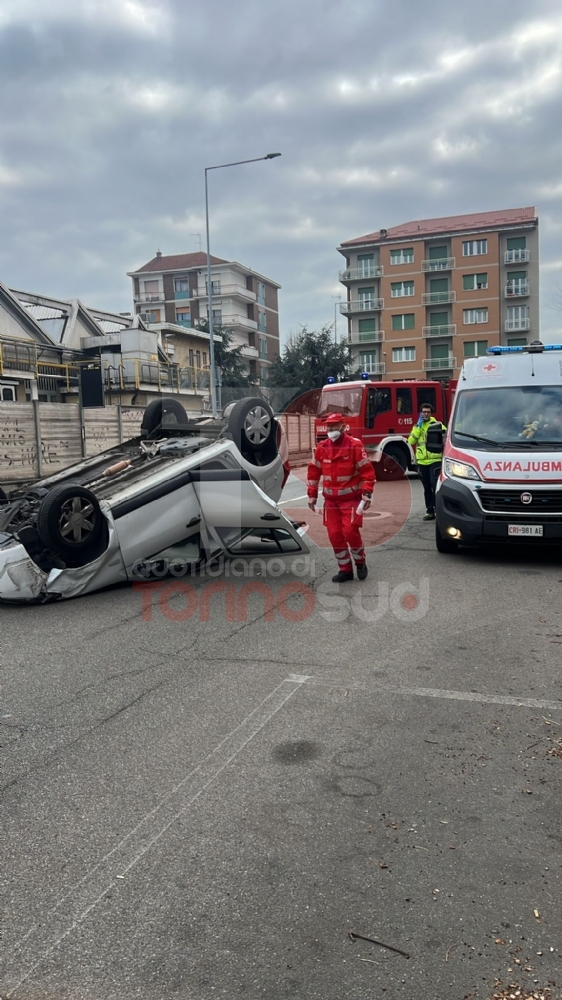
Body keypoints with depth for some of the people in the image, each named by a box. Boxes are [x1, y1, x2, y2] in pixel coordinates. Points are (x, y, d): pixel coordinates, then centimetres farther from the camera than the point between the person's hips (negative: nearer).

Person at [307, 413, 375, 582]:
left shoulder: (355, 445, -11)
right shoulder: (322, 447, 3)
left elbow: (367, 471, -11)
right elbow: (314, 472, 11)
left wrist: (367, 495, -16)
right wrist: (312, 495, 9)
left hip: (351, 499, -5)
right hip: (331, 500, 5)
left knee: (350, 531, -12)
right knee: (334, 534, 3)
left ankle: (360, 562, 15)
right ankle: (345, 569, 15)